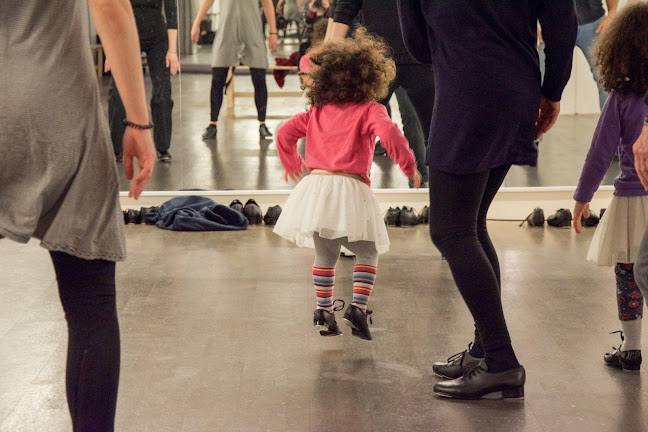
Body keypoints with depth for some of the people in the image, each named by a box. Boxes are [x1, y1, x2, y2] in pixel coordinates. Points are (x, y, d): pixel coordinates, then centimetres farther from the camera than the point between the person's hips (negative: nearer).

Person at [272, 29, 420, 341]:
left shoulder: (316, 112, 15)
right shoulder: (369, 110, -1)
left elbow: (284, 133, 16)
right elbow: (389, 134, -18)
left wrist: (292, 163, 31)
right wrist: (409, 166, -8)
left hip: (316, 184, 5)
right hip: (350, 187, -4)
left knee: (325, 254, 20)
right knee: (367, 253, 11)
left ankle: (323, 310, 18)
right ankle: (358, 307, -5)